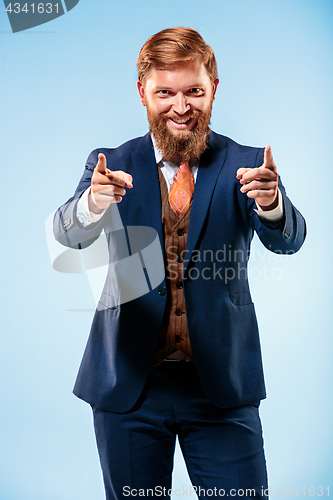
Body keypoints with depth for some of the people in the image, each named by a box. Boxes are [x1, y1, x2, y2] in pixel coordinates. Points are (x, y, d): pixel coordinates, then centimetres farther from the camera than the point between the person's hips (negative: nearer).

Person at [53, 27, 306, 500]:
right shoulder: (112, 166, 2)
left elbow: (288, 239, -14)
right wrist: (94, 202, -37)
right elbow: (68, 234, -13)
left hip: (222, 387, 0)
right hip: (128, 386, 1)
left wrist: (270, 202, -38)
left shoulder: (246, 165, 0)